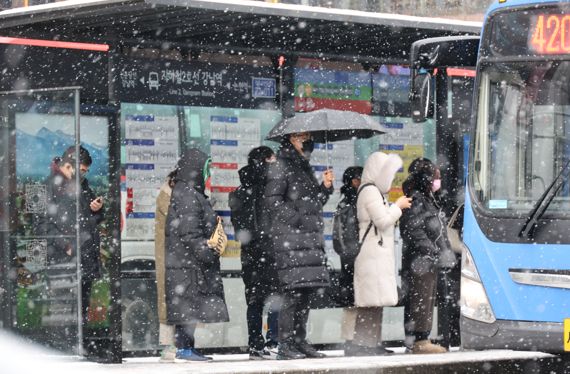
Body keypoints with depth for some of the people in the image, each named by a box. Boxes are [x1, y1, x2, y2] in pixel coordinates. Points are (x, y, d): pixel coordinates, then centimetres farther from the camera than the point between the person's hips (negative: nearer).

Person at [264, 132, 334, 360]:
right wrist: (296, 219, -16)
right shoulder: (280, 167, -4)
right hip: (289, 239, -8)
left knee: (308, 290, 8)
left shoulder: (305, 168, 22)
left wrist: (326, 187, 10)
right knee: (293, 290, -12)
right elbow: (273, 201, -12)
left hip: (311, 238, 8)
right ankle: (285, 345, -10)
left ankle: (300, 341, 14)